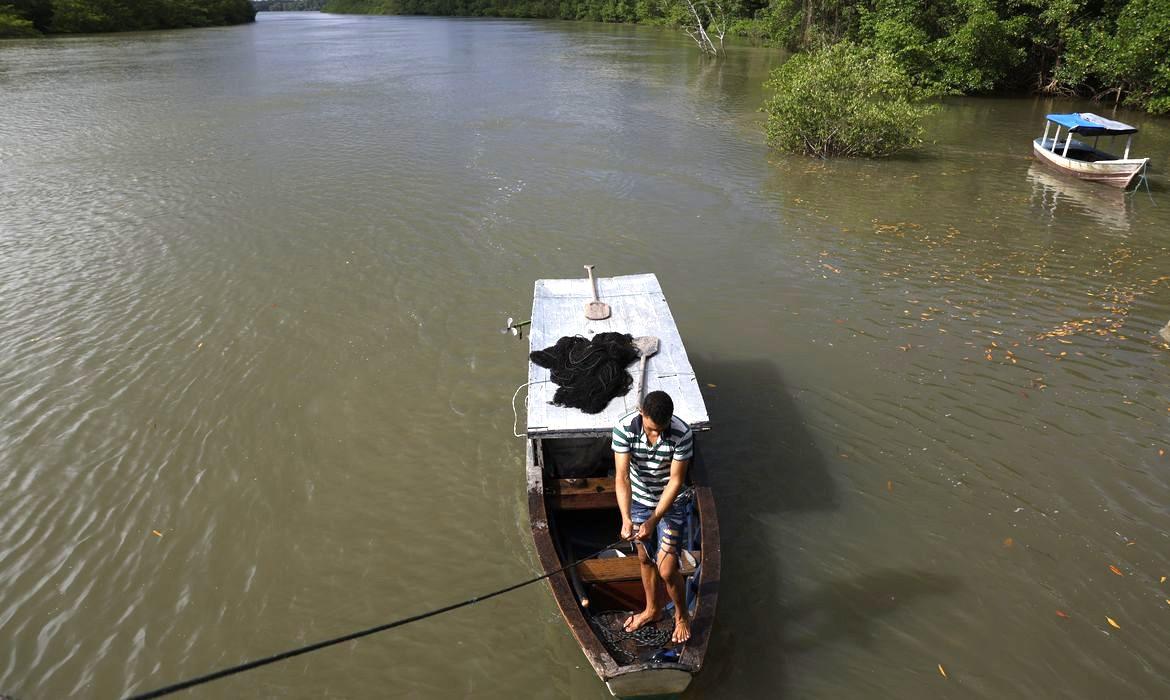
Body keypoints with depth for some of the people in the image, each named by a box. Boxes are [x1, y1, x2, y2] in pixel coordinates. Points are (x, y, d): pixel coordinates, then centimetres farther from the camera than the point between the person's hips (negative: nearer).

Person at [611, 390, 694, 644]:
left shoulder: (682, 434, -29)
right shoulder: (625, 428, -25)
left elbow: (676, 481, -23)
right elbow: (622, 477, -26)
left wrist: (653, 520, -28)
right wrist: (626, 518, -38)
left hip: (671, 505, -3)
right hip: (639, 502, 3)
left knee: (667, 569, -2)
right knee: (645, 559, 20)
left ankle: (682, 615, 28)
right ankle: (652, 609, 45)